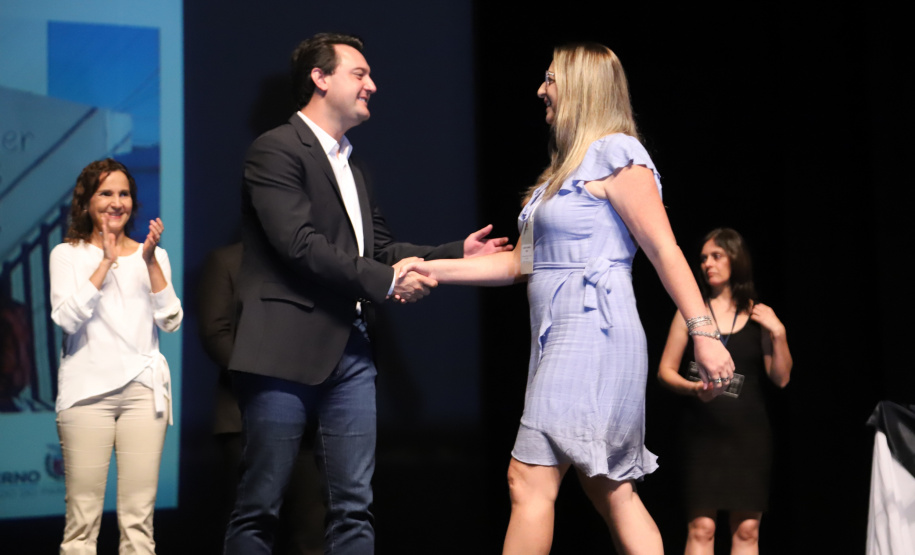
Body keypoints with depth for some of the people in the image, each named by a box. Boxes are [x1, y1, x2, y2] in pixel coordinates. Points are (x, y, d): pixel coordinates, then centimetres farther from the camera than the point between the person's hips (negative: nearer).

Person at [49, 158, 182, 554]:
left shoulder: (153, 256, 16)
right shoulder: (67, 255, 9)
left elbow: (170, 321, 4)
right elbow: (66, 317, -7)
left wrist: (151, 262, -6)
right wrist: (106, 262, -8)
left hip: (143, 388, 2)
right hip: (88, 390, -2)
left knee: (139, 518, -4)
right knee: (82, 519, -7)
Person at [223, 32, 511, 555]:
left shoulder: (352, 164, 21)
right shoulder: (276, 150, -6)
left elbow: (381, 247, 19)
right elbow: (299, 243, -17)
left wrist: (457, 253, 9)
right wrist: (386, 280, -15)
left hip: (350, 353, 8)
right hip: (288, 350, -8)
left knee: (355, 506, 5)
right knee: (259, 507, -2)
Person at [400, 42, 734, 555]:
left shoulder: (615, 154, -7)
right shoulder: (568, 168, 21)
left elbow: (666, 252, -13)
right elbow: (519, 263, 21)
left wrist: (704, 334, -18)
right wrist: (433, 270, 15)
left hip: (593, 334, -10)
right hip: (561, 336, 10)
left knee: (530, 479, -12)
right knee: (612, 492, 6)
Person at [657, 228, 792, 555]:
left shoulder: (759, 315, 7)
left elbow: (781, 378, 5)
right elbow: (665, 370, 4)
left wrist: (778, 334, -8)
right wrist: (694, 388, -14)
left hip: (749, 432, 1)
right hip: (702, 430, -1)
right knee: (702, 527, -7)